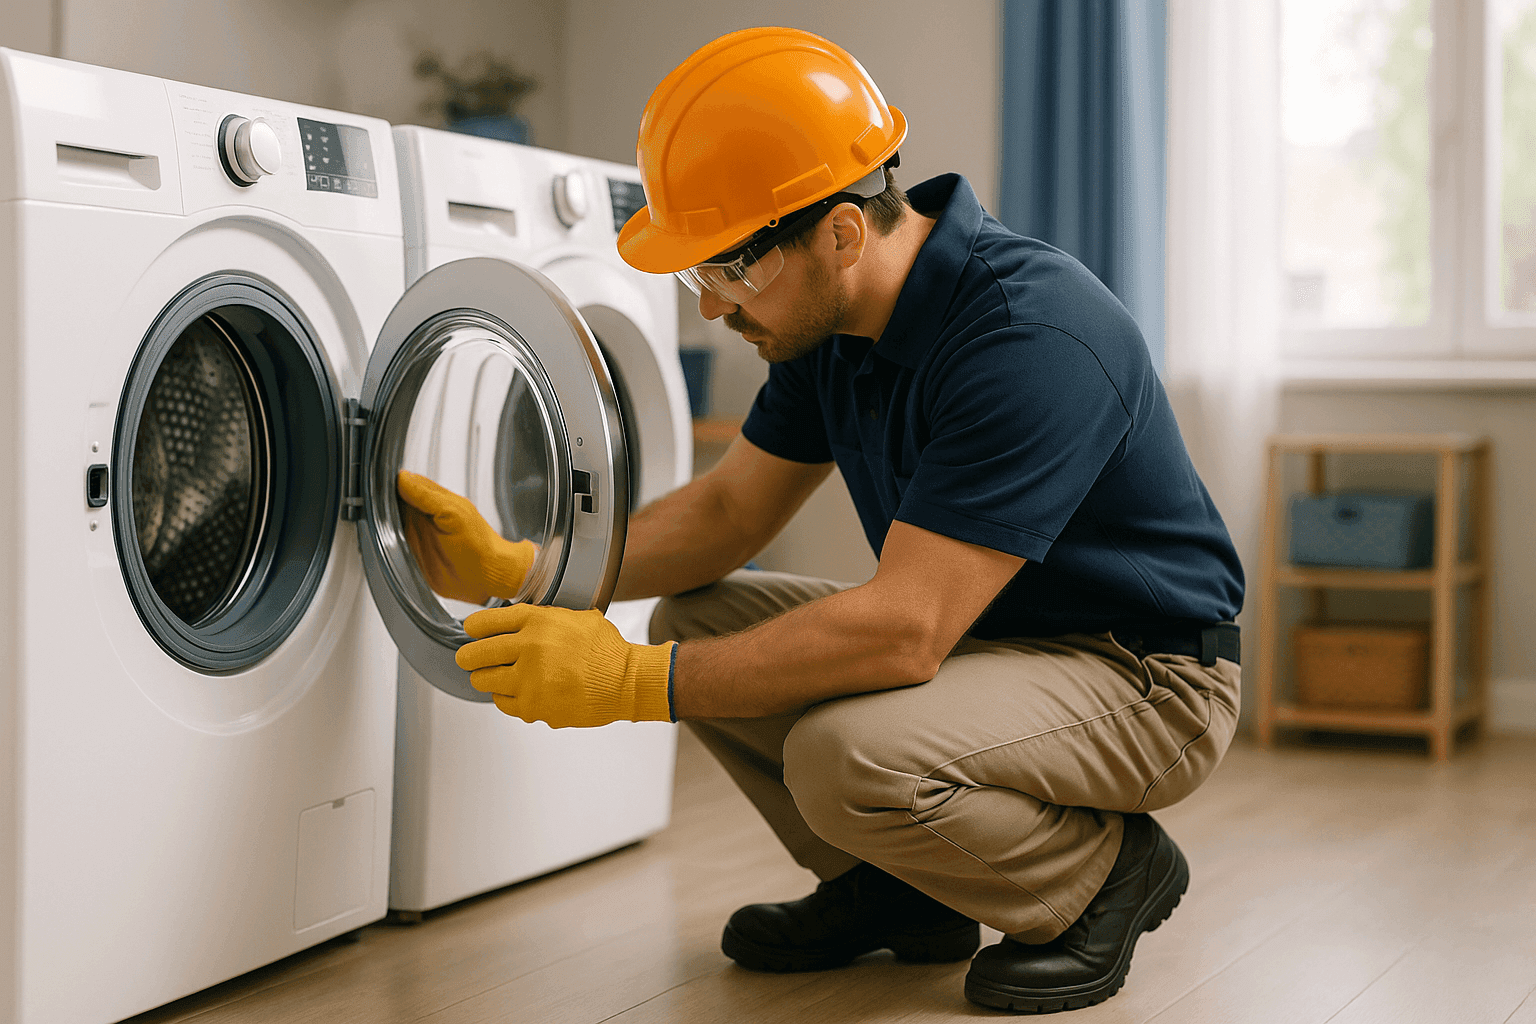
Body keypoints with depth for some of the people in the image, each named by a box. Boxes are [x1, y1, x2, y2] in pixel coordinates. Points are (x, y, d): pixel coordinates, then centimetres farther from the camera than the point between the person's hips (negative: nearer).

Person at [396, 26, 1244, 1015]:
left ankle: (1108, 873, -4)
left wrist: (633, 681, -32)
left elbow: (902, 631, -35)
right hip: (982, 633, 9)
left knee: (849, 755, -32)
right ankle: (900, 890, 12)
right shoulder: (836, 324, -3)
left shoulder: (1035, 337, -31)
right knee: (698, 619, -1)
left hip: (1145, 676, -8)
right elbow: (730, 510, 7)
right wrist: (514, 567, -8)